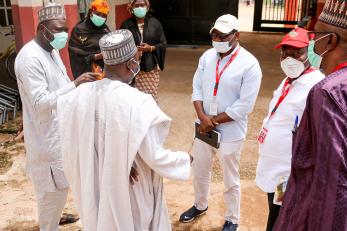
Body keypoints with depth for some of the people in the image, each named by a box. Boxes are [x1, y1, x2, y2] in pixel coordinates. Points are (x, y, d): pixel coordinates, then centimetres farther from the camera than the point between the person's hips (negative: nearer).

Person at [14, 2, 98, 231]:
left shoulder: (51, 50, 7)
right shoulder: (30, 58, -23)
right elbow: (40, 103, -28)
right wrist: (75, 85, -32)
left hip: (60, 129, 10)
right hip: (47, 135, -10)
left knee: (59, 183, 25)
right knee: (53, 187, 4)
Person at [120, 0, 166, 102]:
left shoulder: (154, 23, 4)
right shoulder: (126, 24, 3)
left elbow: (163, 43, 5)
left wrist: (151, 48, -12)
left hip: (151, 67, 1)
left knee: (151, 96, 0)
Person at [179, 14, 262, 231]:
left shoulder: (249, 64, -17)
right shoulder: (207, 56, 0)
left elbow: (244, 106, -18)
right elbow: (197, 88, 2)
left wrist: (214, 120, -16)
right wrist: (203, 117, -14)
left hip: (230, 132, -5)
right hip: (204, 128, 5)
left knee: (230, 180, 12)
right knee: (200, 172, 22)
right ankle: (200, 206, 48)